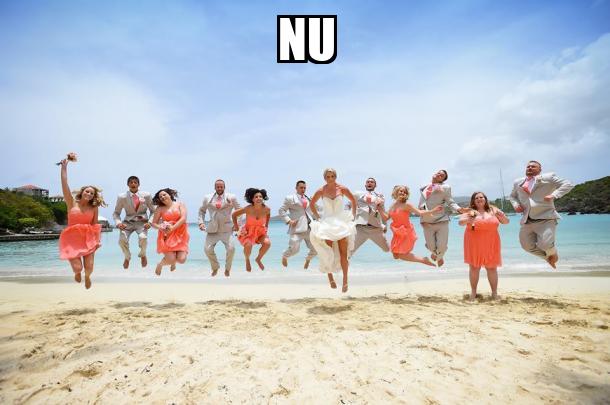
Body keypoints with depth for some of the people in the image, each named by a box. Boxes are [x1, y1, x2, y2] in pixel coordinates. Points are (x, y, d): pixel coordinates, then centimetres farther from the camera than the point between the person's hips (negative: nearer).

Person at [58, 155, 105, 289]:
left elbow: (95, 225, 5)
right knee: (77, 267, -11)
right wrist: (64, 166, -10)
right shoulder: (72, 203, 2)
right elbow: (64, 184, -5)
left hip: (88, 239, 1)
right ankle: (77, 272, 31)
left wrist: (99, 239, -6)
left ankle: (87, 276, 33)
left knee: (89, 267, -8)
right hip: (72, 238, -1)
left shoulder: (94, 208, 6)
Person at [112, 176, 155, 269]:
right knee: (122, 240, -24)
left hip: (142, 222, -1)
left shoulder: (146, 195, -3)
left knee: (143, 238, -31)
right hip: (128, 222, 1)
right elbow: (116, 213, 6)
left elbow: (153, 211, 5)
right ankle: (127, 257, 14)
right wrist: (118, 223, -14)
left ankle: (143, 255, 7)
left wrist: (150, 222, -12)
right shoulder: (122, 197, -3)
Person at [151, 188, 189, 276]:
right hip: (166, 236, 0)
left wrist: (172, 228, -16)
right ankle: (160, 264, 24)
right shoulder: (160, 208, 7)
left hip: (180, 236, 0)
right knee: (170, 260, -14)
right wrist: (161, 228, -14)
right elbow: (154, 223, 7)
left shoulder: (180, 205, 5)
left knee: (181, 260, -12)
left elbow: (183, 219, -7)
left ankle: (173, 261, 28)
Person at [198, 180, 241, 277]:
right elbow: (202, 211, 20)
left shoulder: (231, 197, 3)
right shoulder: (207, 198, 9)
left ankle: (227, 269, 11)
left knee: (231, 249, -16)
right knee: (208, 249, -7)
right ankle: (215, 268, 21)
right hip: (212, 229, 2)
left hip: (226, 229, -2)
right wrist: (201, 222, 6)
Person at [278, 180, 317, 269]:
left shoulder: (308, 198, 19)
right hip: (297, 227, -5)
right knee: (294, 249, -11)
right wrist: (288, 221, -10)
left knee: (315, 248, 2)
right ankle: (284, 256, 24)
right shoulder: (290, 198, 2)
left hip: (309, 227, 5)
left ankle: (308, 259, 34)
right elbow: (281, 210, 1)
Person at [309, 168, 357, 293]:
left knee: (343, 253, -5)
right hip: (326, 223, 0)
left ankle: (345, 281, 3)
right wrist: (318, 217, 6)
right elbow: (312, 205, 12)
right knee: (328, 253, -4)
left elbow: (353, 200, 13)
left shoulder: (342, 189, -1)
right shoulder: (321, 191, -2)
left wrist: (353, 215, 8)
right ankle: (330, 277, 15)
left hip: (342, 222, 0)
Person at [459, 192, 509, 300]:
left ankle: (494, 292, 17)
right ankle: (473, 292, 14)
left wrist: (502, 216, -15)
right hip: (474, 244, -1)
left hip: (490, 244, 1)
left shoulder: (493, 210, 6)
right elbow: (461, 222, -10)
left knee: (492, 268, 6)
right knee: (474, 267, 4)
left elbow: (506, 222, 8)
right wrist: (468, 220, -33)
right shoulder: (470, 211, 0)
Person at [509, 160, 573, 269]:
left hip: (545, 218, -5)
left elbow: (568, 185, 0)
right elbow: (512, 196, 29)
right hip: (527, 221, 5)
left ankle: (553, 254, 22)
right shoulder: (518, 182, 16)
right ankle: (548, 256, 32)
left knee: (545, 244, -17)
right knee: (528, 246, 2)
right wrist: (515, 204, 6)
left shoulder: (548, 177, 4)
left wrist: (554, 195, -15)